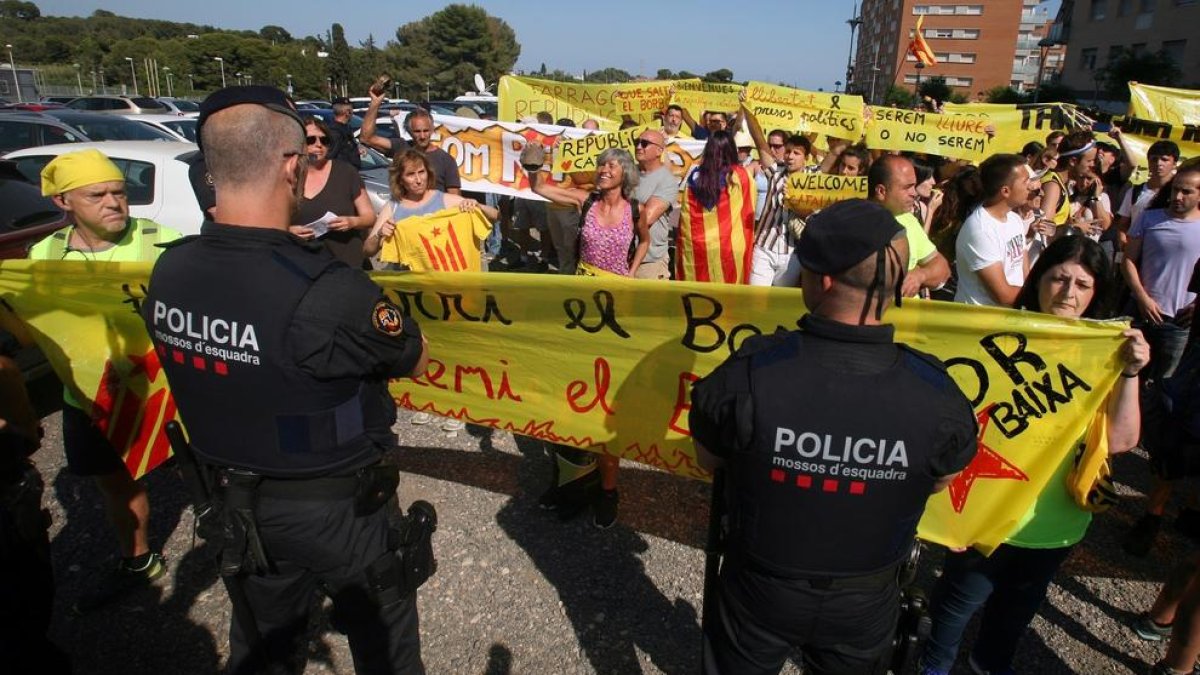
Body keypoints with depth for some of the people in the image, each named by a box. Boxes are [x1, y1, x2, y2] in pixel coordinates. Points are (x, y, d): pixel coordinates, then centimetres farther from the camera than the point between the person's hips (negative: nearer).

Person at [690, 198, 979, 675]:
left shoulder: (746, 375, -32)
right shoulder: (939, 396, -26)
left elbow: (709, 461, -11)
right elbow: (941, 480, -4)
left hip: (758, 591, -1)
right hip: (864, 604, 2)